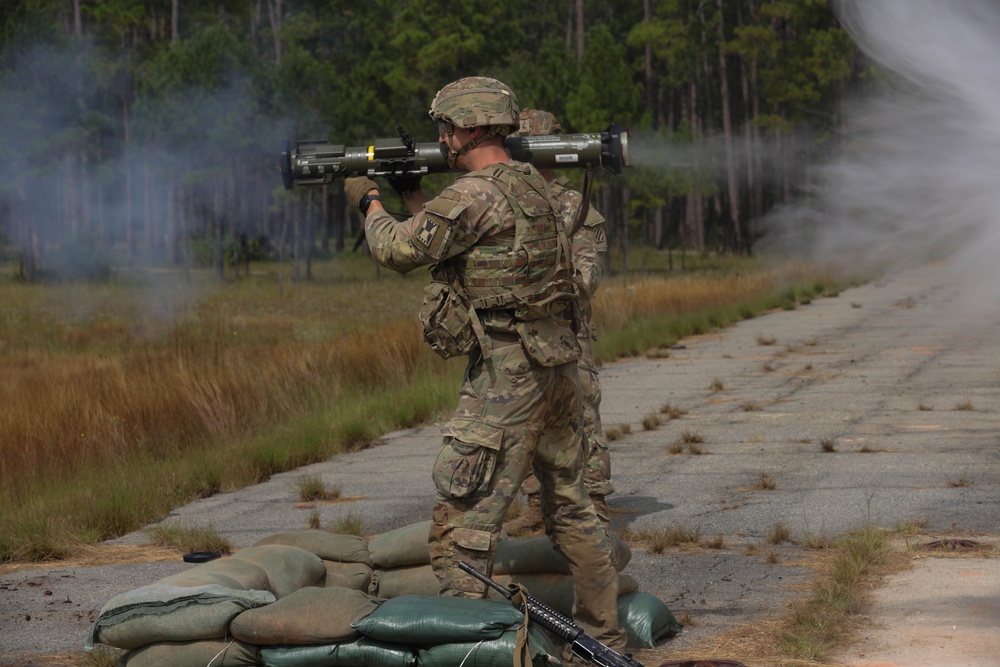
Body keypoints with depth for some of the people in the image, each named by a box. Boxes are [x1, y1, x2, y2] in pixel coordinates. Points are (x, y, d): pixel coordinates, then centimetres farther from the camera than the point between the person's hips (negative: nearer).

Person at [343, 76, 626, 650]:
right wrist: (408, 193, 21)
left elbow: (399, 250, -10)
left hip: (507, 374, -9)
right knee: (571, 505, 18)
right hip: (558, 365, 9)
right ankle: (605, 633, 25)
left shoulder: (475, 194, -15)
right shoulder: (533, 184, 13)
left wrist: (370, 202, 8)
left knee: (464, 519, -6)